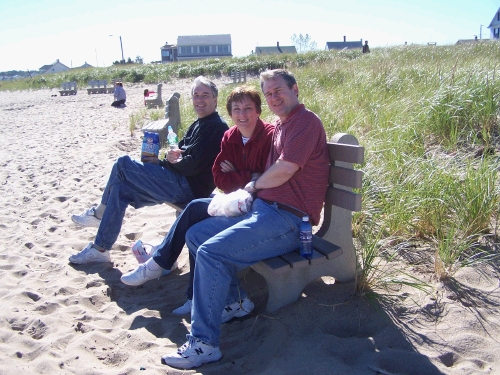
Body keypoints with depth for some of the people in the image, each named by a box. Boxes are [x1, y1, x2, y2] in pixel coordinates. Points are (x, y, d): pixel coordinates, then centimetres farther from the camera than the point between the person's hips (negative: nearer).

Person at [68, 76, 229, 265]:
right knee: (120, 189, 3)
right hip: (183, 184, 10)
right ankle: (100, 249, 10)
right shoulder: (198, 124, 19)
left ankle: (99, 213, 11)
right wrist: (172, 155, -3)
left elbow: (193, 165, -20)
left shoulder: (216, 127, -13)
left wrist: (160, 162, -6)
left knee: (123, 164, -9)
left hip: (189, 188, -10)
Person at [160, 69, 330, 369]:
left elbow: (285, 169, -17)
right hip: (263, 210, 10)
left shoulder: (306, 120, -8)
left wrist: (255, 185, -1)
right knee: (195, 236, 8)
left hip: (287, 220, -10)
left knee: (211, 252, -24)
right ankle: (236, 300, 13)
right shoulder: (279, 127, 21)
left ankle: (204, 343, -13)